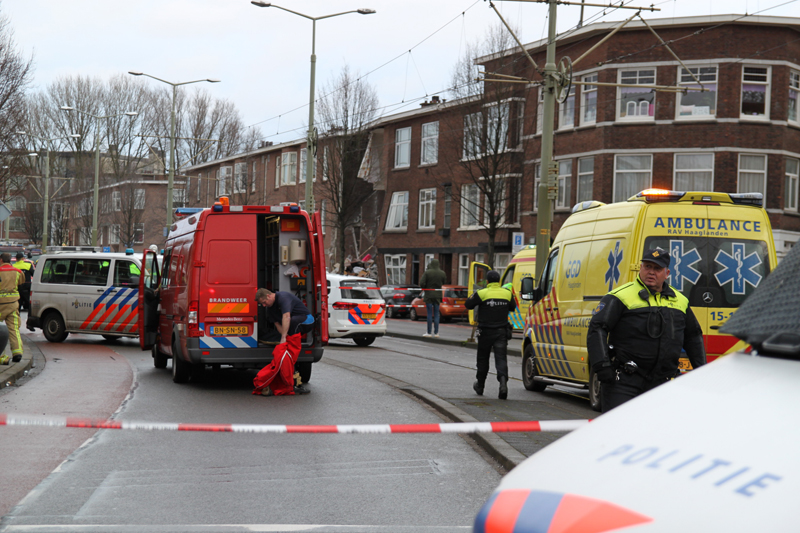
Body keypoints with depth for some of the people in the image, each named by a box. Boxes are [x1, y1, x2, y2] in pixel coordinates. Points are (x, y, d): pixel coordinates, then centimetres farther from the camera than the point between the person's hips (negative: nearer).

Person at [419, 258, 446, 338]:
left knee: (429, 314, 0)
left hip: (429, 295, -3)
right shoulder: (442, 273, -3)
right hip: (437, 295, 3)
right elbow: (443, 283, 8)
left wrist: (425, 288, 5)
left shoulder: (427, 272, -12)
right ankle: (436, 332, 7)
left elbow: (421, 283, -14)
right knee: (436, 314, 8)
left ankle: (429, 332, 1)